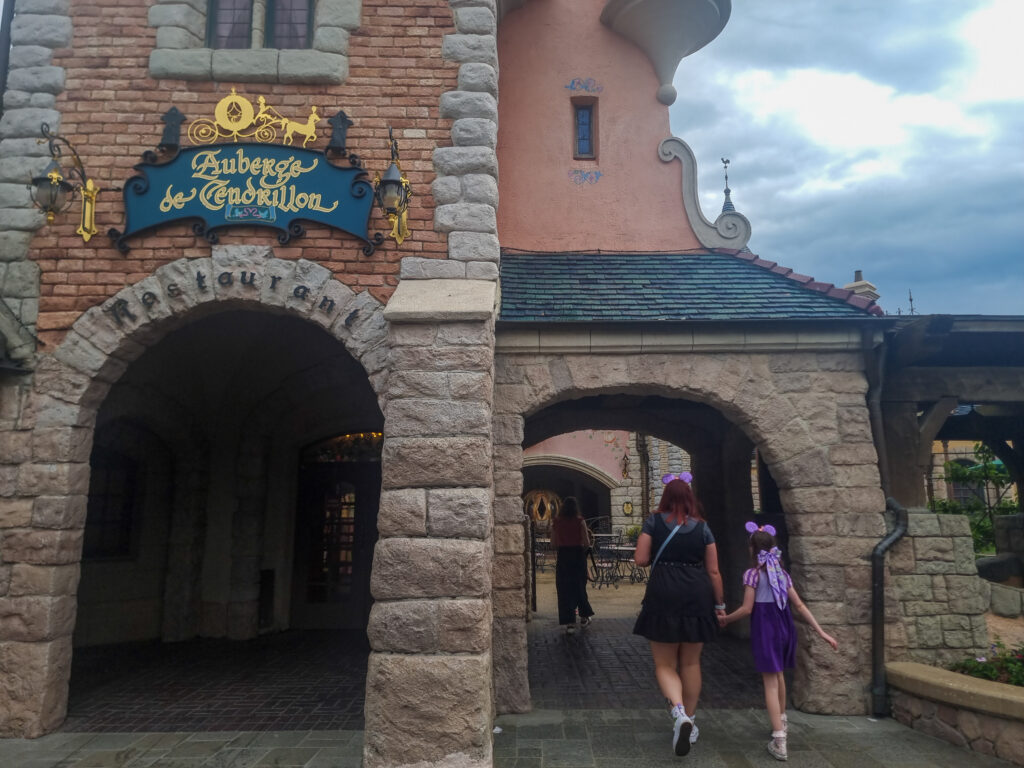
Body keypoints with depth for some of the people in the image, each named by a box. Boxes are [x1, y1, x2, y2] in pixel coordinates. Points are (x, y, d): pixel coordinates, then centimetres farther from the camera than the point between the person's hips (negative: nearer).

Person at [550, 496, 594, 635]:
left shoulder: (556, 521, -1)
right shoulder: (580, 521, -7)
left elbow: (553, 544, 2)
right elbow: (587, 543, -8)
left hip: (562, 556, 0)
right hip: (578, 555, 0)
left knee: (564, 589, 5)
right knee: (580, 586, 17)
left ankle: (569, 623, 1)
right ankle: (584, 617, 30)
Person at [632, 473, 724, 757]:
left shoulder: (654, 521, -2)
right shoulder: (702, 527, 3)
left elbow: (640, 559, -7)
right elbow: (713, 571, 3)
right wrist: (719, 604, 12)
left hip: (664, 597, -2)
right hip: (697, 597, 2)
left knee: (665, 664, 7)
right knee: (691, 663, 17)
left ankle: (679, 713, -17)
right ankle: (689, 721, 24)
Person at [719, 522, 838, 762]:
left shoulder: (753, 573, -9)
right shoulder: (782, 574, 9)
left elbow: (747, 609, -11)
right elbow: (800, 606, 7)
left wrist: (725, 619, 4)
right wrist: (820, 631, 9)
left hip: (765, 628, -6)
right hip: (784, 627, 6)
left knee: (770, 681, -4)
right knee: (778, 674, 26)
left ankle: (779, 741, -8)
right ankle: (781, 720, 46)